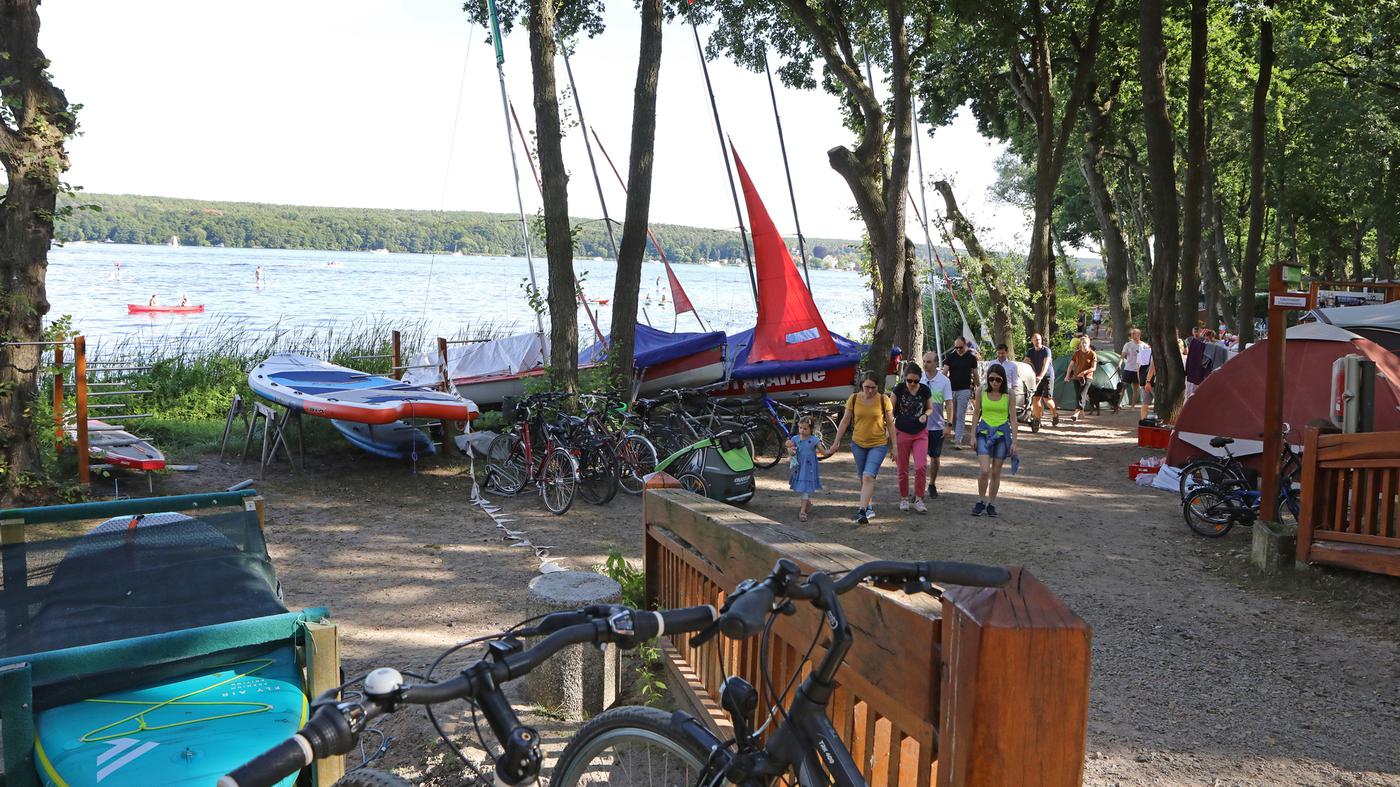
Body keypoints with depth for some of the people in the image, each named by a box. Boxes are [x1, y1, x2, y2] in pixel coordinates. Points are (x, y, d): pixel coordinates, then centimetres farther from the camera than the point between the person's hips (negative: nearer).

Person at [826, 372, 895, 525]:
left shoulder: (883, 401, -8)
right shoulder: (854, 399, -4)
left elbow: (890, 424, -1)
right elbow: (845, 421, 3)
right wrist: (836, 442, 4)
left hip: (878, 444, -3)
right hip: (858, 444, 3)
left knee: (868, 476, -16)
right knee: (863, 478, 13)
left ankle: (862, 511, -19)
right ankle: (869, 507, 29)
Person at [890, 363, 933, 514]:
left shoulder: (925, 390, -4)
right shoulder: (899, 389, -8)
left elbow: (930, 408, 11)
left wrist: (925, 415, -11)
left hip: (920, 433, 1)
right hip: (902, 433, 0)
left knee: (921, 466, -11)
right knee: (903, 469, 7)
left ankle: (918, 499, 1)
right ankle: (904, 498, 23)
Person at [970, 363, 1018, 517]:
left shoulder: (1008, 396, -2)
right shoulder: (982, 393, 0)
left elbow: (1013, 419, 1)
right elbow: (976, 414, 7)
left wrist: (1014, 441, -3)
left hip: (1002, 434, 0)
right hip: (984, 433, 0)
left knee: (996, 472, 6)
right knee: (984, 470, -13)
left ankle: (991, 504, 19)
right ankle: (981, 501, 6)